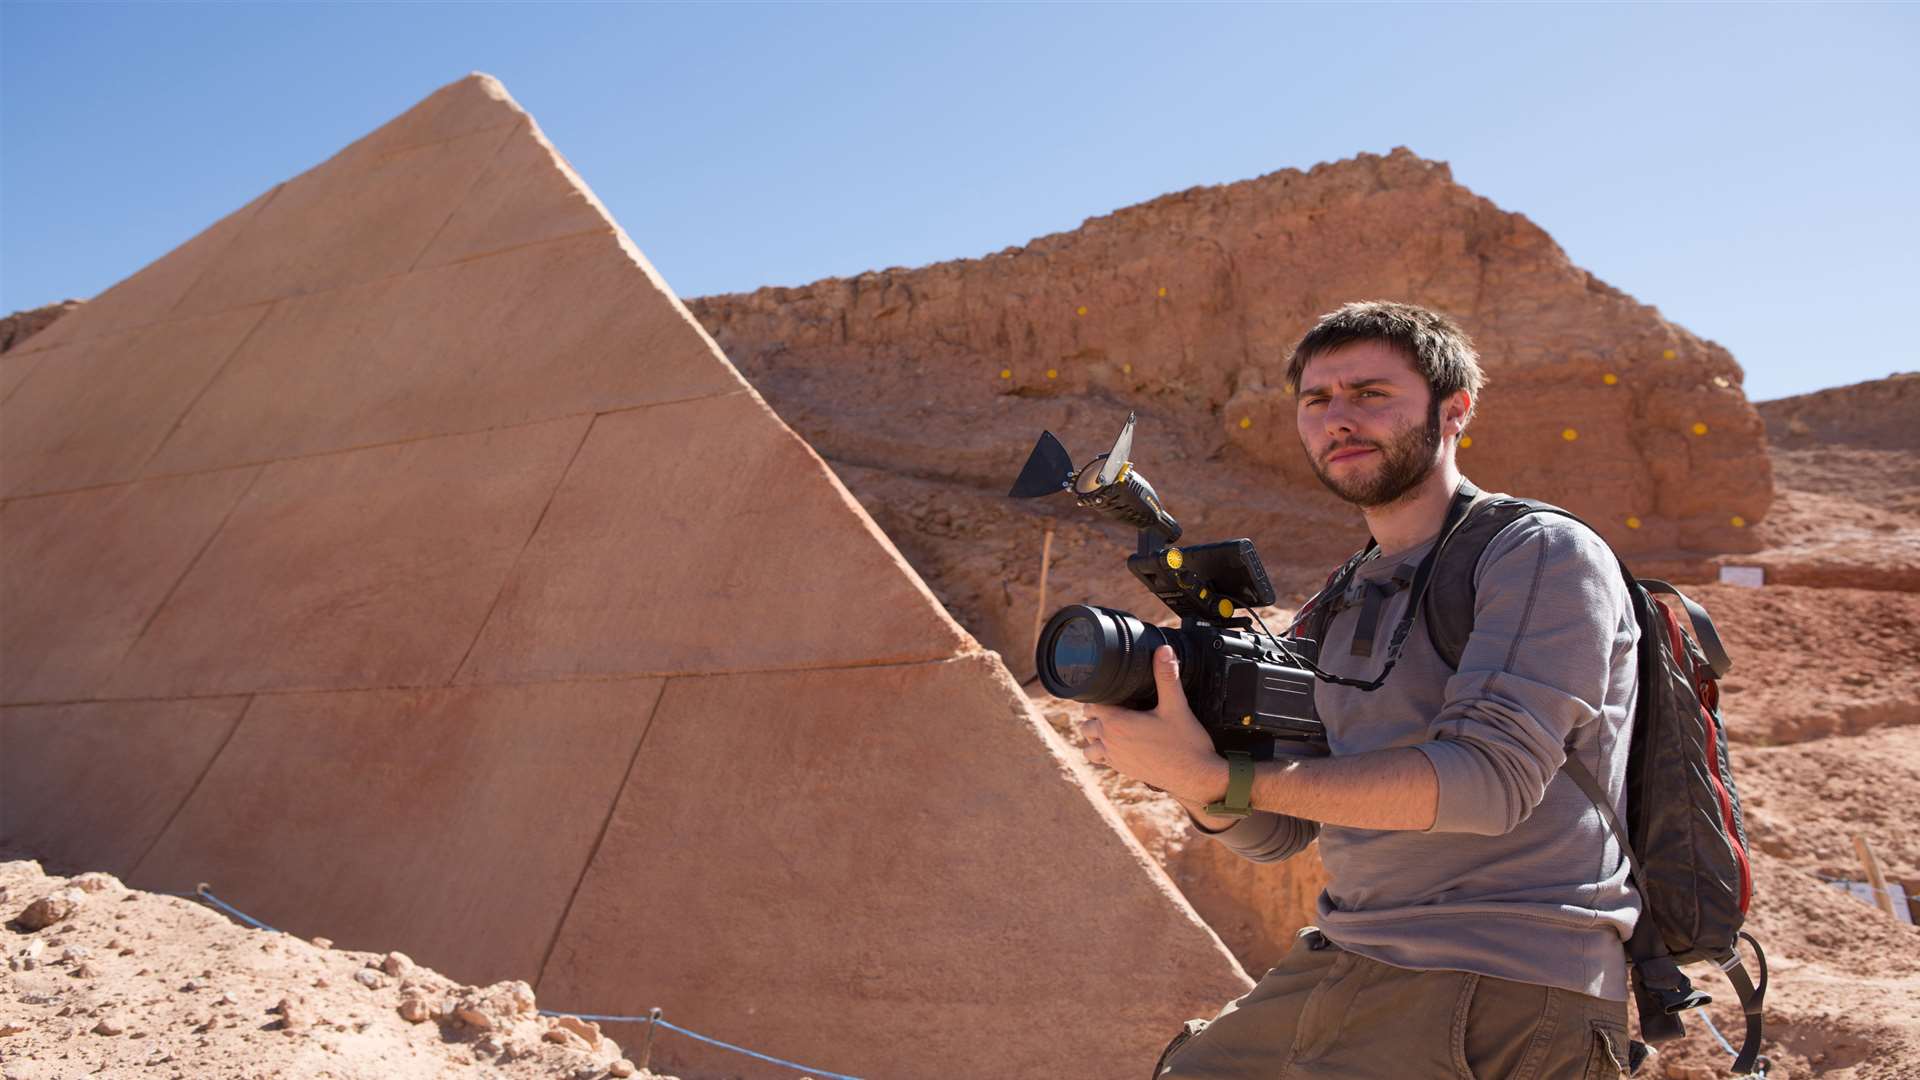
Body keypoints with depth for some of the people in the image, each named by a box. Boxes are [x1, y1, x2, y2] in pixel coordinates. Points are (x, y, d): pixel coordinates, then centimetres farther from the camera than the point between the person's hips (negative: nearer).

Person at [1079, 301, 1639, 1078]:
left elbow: (1490, 775, -20)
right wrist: (1190, 777, -12)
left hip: (1503, 992, -6)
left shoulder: (1543, 555, -6)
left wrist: (1221, 777, -25)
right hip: (1340, 969, 7)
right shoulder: (1336, 614, 13)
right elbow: (1273, 834, 11)